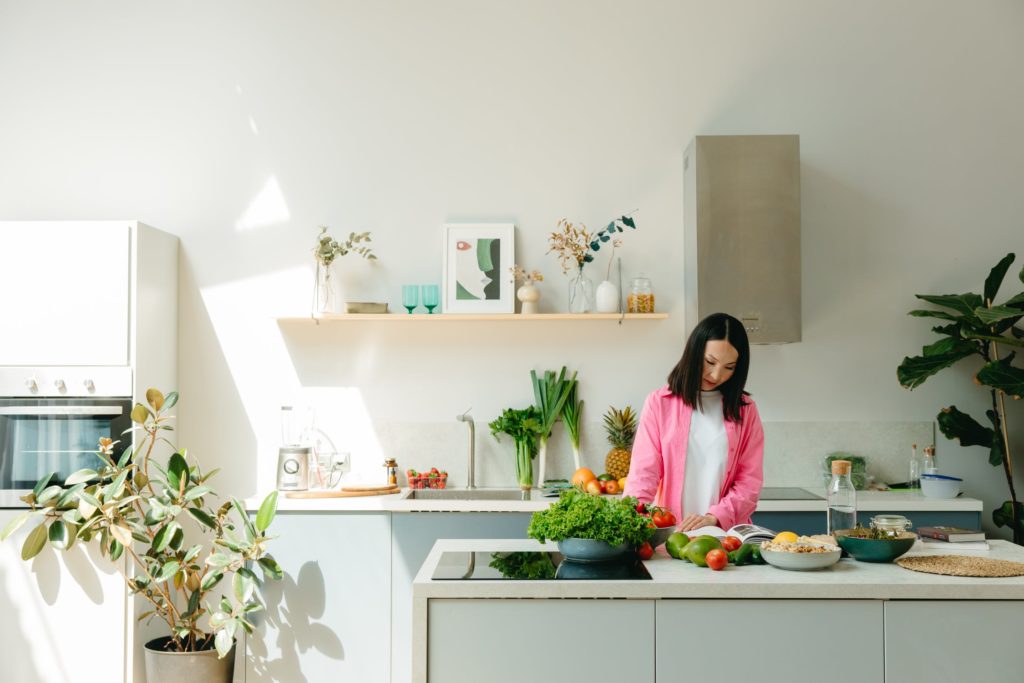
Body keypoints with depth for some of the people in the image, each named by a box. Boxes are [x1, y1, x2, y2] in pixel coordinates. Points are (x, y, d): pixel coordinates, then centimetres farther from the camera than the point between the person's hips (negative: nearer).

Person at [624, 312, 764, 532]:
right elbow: (643, 472, -1)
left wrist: (714, 518, -10)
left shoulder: (745, 410, 10)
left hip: (726, 532, 1)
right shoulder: (660, 403, 6)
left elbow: (750, 480, 6)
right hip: (669, 533, -1)